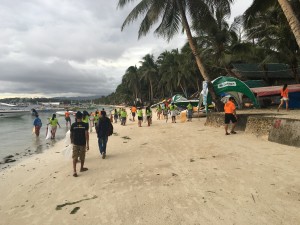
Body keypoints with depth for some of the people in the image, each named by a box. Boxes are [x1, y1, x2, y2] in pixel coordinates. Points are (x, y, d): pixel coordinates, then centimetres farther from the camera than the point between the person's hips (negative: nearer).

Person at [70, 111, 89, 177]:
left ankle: (74, 171, -11)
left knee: (75, 157, 1)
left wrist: (72, 141, 23)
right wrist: (87, 144, -8)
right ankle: (82, 168, 34)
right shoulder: (85, 125, -8)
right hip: (83, 143, 0)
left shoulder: (73, 125, -4)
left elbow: (71, 135, 4)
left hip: (75, 143, 0)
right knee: (82, 157, 16)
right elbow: (86, 134, -12)